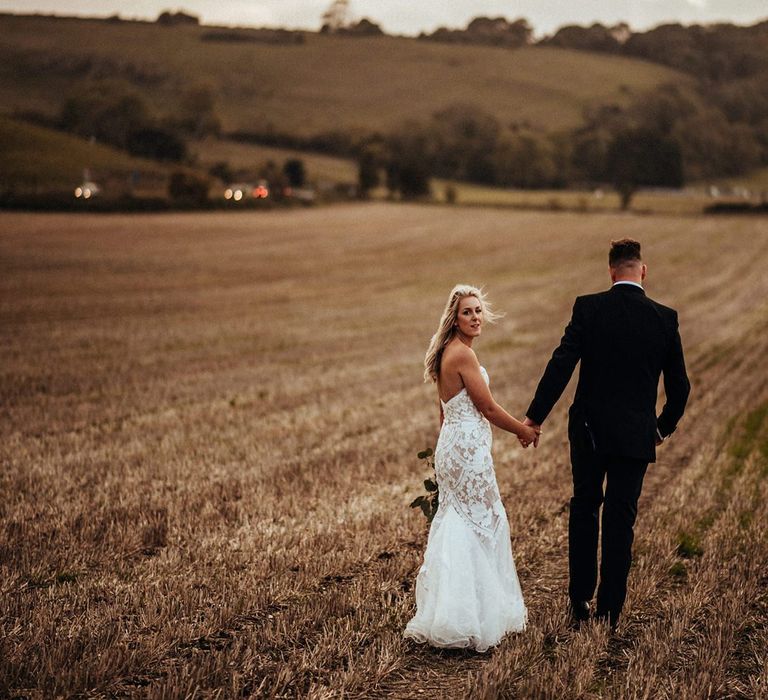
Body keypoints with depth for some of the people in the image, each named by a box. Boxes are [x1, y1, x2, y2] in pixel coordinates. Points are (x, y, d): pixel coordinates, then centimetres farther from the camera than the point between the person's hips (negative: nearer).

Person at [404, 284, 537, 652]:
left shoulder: (446, 353, 12)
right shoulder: (464, 354, -18)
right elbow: (488, 408, -14)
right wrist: (523, 430, 0)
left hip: (451, 444, 9)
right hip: (469, 446, -9)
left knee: (456, 523, 13)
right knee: (485, 521, 1)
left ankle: (447, 610, 18)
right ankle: (479, 612, 8)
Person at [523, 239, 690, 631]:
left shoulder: (588, 308, -8)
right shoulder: (664, 318, -3)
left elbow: (561, 365, -14)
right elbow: (679, 385, 2)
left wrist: (535, 417, -10)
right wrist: (665, 426, 18)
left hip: (589, 429, 0)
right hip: (636, 435, 0)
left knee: (584, 509, 17)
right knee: (620, 519, 7)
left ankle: (579, 604, 20)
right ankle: (609, 612, 11)